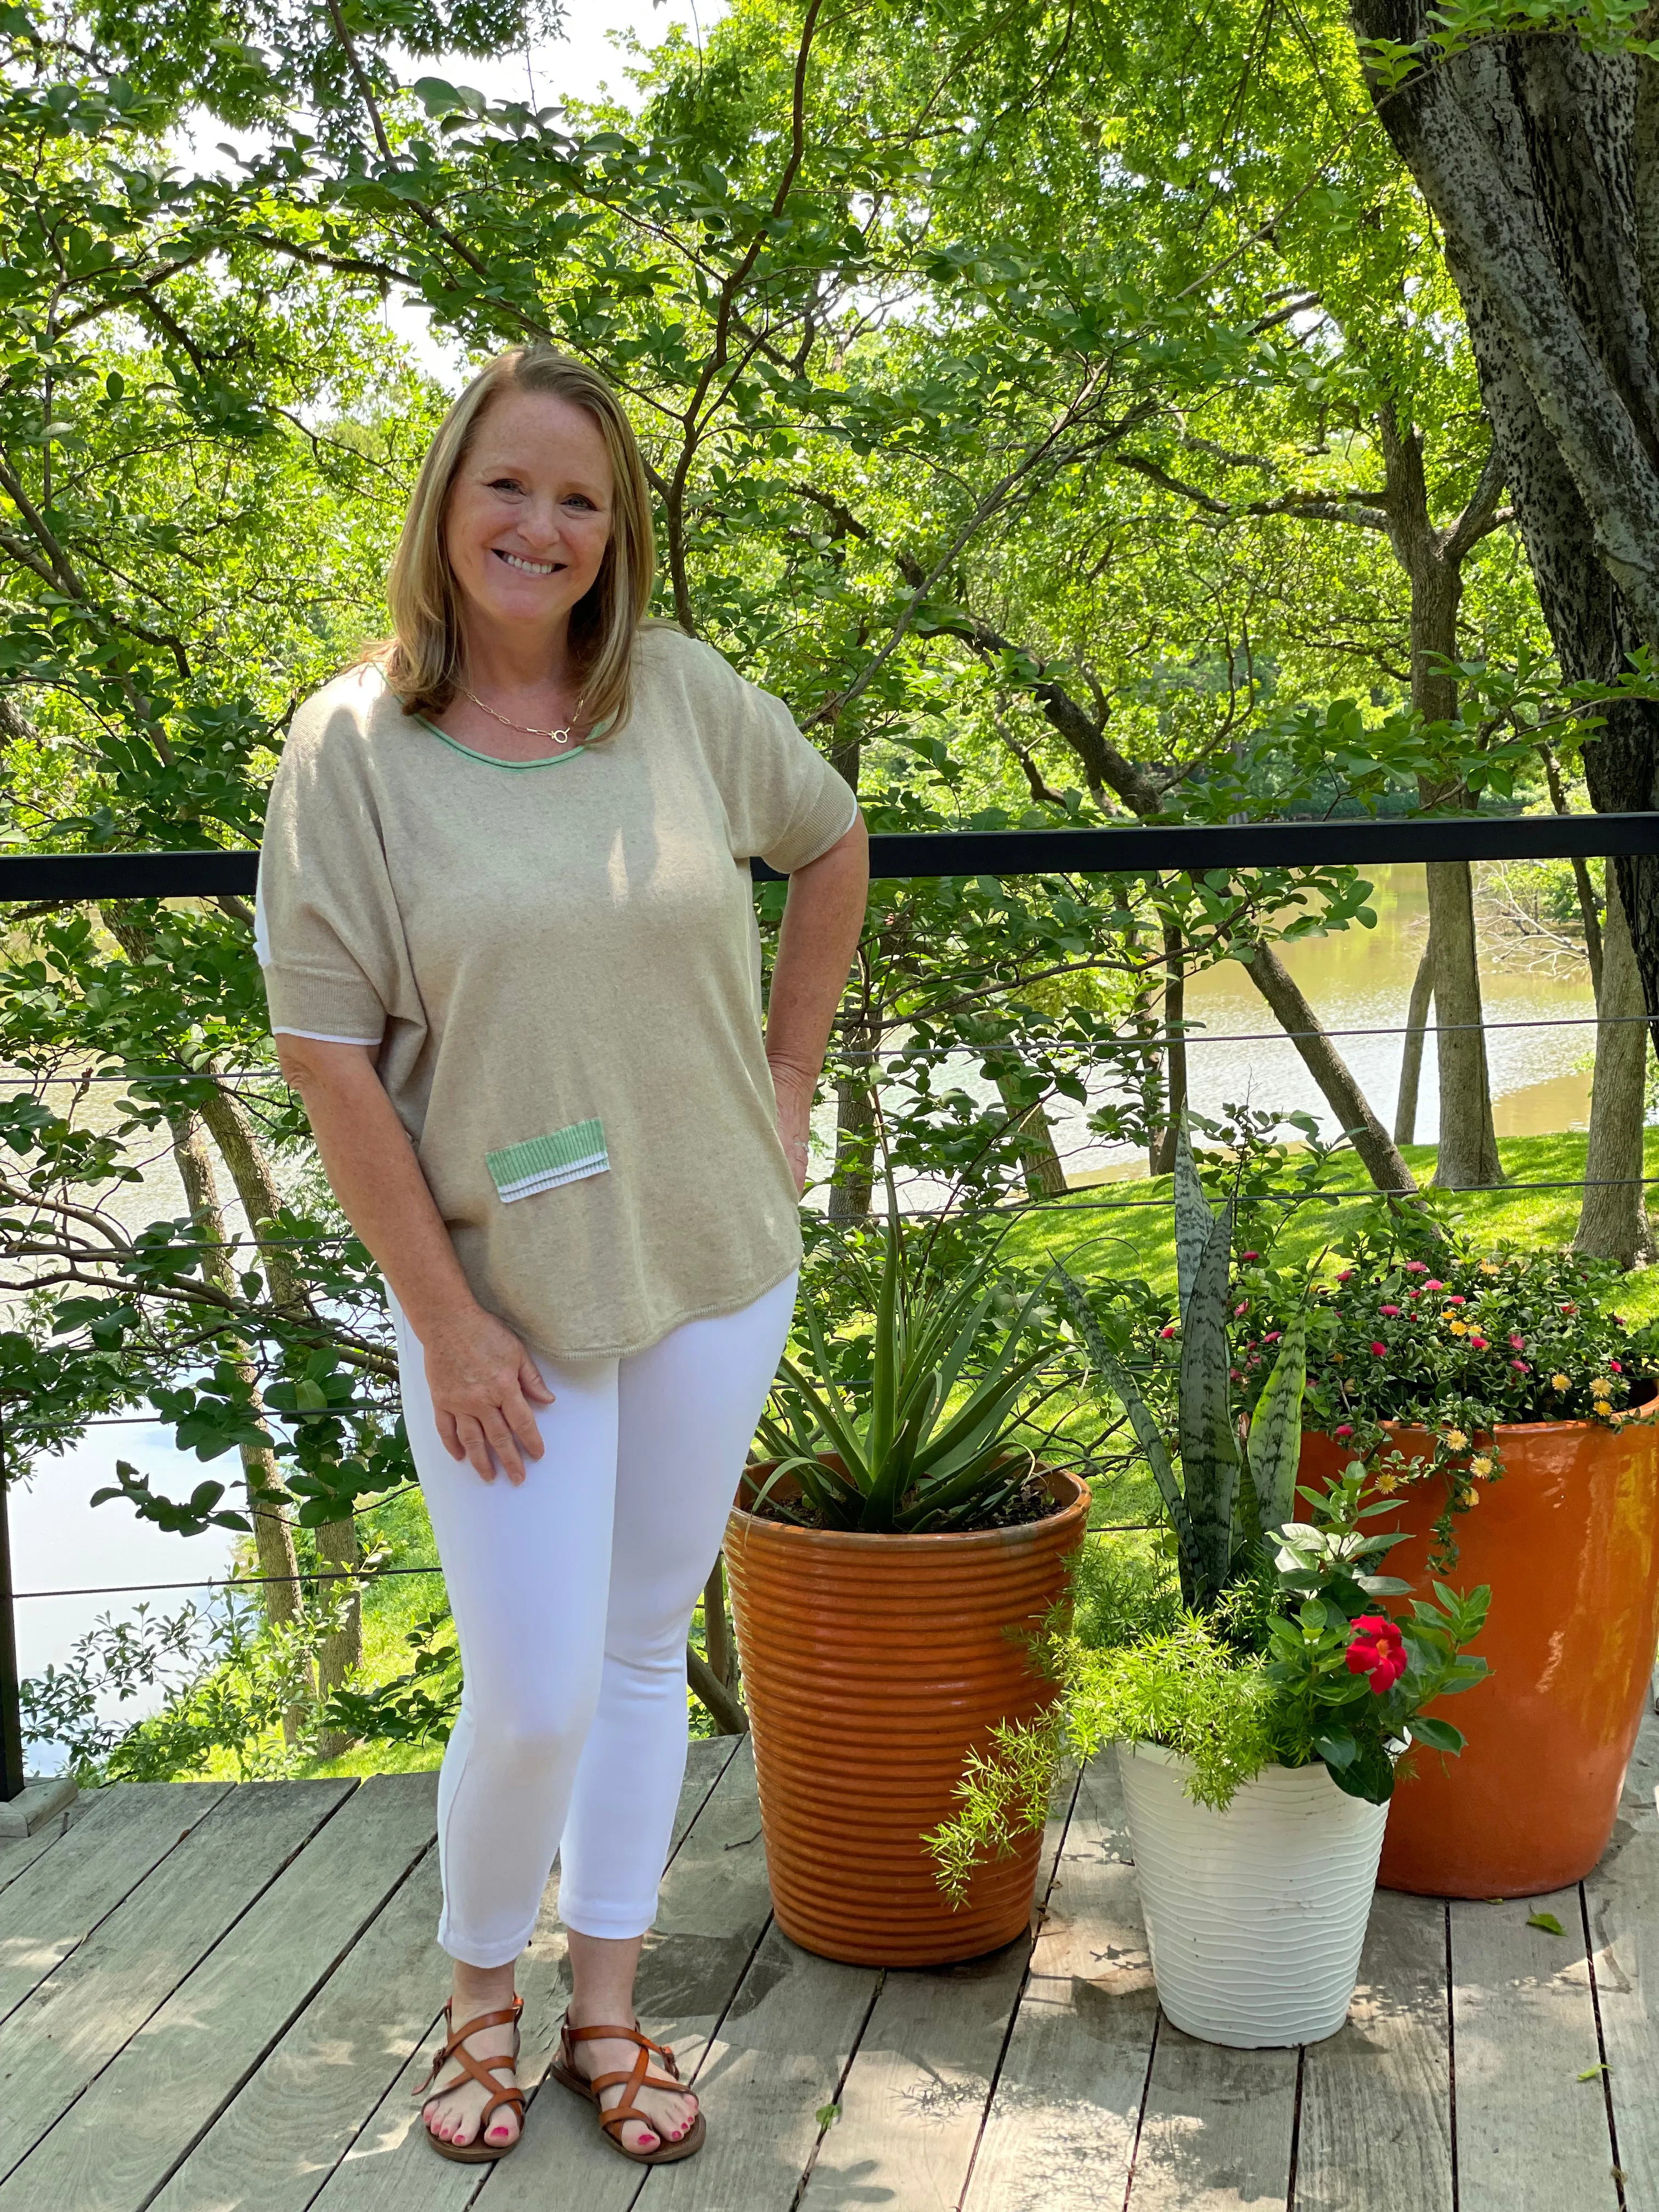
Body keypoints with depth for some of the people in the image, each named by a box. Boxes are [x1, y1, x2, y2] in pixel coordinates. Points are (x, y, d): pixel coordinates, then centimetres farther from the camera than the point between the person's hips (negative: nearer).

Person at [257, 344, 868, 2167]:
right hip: (500, 1286, -3)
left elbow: (832, 846, 17)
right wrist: (444, 1318, -11)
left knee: (645, 1650, 14)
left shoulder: (683, 692, -1)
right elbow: (327, 1055, -10)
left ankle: (605, 2002, 32)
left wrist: (786, 1079, 10)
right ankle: (479, 1993, 27)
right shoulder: (354, 741, -9)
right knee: (535, 1693, -2)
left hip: (713, 1263, 3)